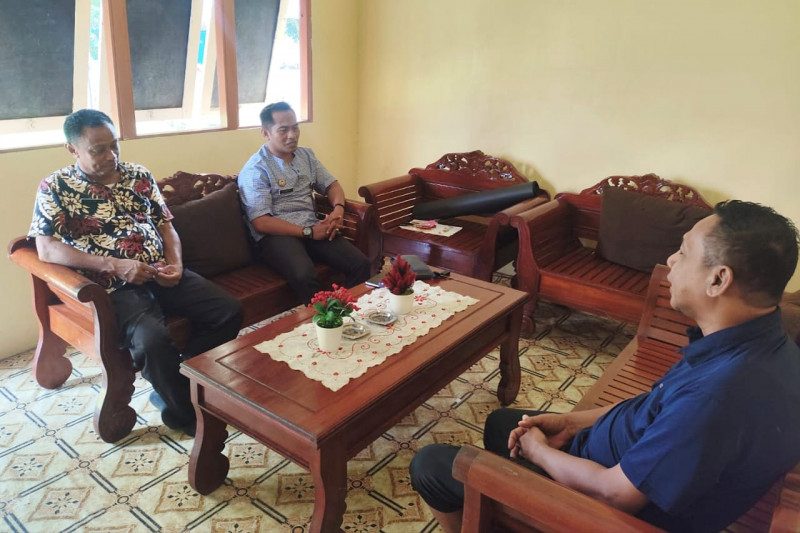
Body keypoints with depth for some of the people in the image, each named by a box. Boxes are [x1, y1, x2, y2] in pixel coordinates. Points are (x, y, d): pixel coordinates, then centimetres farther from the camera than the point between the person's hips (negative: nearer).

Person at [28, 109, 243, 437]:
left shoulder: (139, 176, 13)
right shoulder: (55, 188, 0)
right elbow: (46, 250, -10)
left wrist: (176, 264, -5)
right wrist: (114, 265, -20)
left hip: (163, 277, 5)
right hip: (114, 287, -5)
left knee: (230, 312, -12)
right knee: (152, 339, -33)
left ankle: (174, 386, 4)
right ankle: (186, 413, -5)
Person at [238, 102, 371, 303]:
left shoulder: (306, 155, 15)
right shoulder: (255, 170, -6)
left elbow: (331, 185, 19)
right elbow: (261, 222, -13)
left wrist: (338, 208, -5)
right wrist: (309, 232, -17)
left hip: (313, 229, 6)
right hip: (276, 235, -6)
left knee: (360, 263, -19)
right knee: (305, 276, -37)